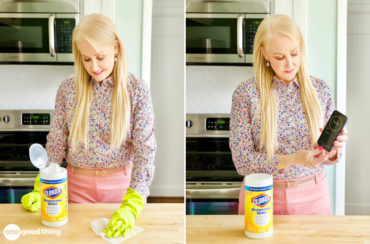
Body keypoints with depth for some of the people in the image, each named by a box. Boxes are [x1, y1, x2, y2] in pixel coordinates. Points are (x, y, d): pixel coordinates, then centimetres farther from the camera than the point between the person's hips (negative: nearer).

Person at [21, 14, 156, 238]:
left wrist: (131, 207, -25)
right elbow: (56, 143, 1)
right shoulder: (68, 88, -5)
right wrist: (40, 189, -8)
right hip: (78, 184, 1)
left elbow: (145, 151, -15)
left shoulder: (137, 90, -11)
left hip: (122, 183, -1)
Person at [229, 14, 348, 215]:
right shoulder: (245, 93, -11)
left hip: (312, 197, 2)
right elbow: (242, 162, -13)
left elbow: (326, 158, 5)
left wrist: (334, 147, -18)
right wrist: (294, 159, -25)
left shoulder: (321, 89, -2)